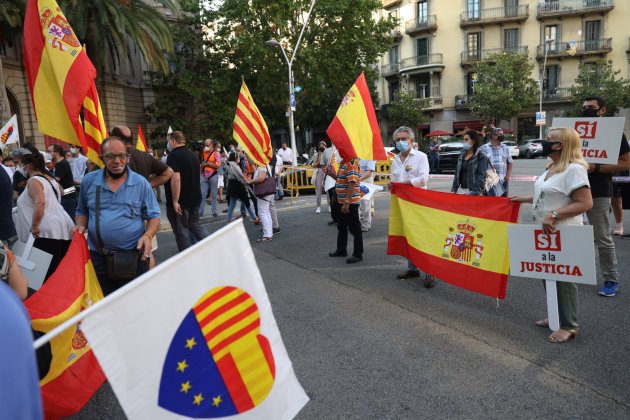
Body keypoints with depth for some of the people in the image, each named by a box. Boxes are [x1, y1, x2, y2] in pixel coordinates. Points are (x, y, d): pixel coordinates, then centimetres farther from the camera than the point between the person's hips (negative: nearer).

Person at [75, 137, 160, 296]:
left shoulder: (141, 183, -2)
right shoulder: (89, 181, 6)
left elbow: (154, 216, 1)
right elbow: (82, 211, 19)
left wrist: (148, 236, -17)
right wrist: (81, 226, -2)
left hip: (134, 255, -2)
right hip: (98, 257, 2)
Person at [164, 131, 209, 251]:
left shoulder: (173, 155, -16)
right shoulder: (193, 155, 12)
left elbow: (175, 179, -26)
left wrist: (175, 201, -23)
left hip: (180, 201, -8)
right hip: (194, 198, 8)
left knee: (181, 231, 3)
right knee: (195, 225, 19)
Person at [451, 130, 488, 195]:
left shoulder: (481, 156, -6)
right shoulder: (462, 155, 13)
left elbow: (481, 176, -13)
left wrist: (474, 192, -22)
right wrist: (454, 189, 7)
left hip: (473, 192, -6)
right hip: (461, 190, 6)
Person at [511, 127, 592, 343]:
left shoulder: (574, 169, -19)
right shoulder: (552, 167, 10)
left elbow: (585, 203, -24)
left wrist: (554, 216, -28)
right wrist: (524, 199, 20)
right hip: (545, 232, 9)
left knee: (564, 277, 1)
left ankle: (569, 326, 15)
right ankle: (557, 316, 32)